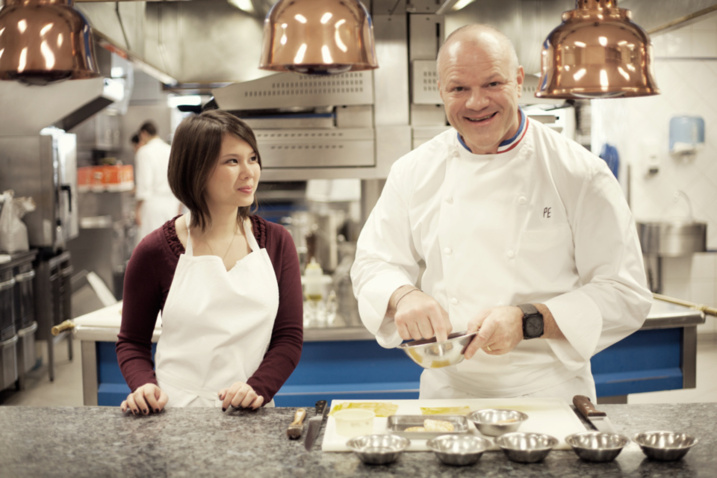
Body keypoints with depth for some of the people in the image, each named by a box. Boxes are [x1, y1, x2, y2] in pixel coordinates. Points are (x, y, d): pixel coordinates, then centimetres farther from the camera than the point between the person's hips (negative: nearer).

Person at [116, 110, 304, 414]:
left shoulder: (276, 242, 9)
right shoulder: (155, 252, 2)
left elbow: (289, 336, 7)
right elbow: (132, 342, 12)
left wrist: (257, 389, -10)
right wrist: (144, 385, -9)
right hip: (175, 414, -1)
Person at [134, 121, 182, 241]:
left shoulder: (144, 152, -6)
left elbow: (144, 183, -12)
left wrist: (138, 209, -6)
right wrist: (179, 210, 19)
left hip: (152, 203, -6)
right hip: (171, 204, 6)